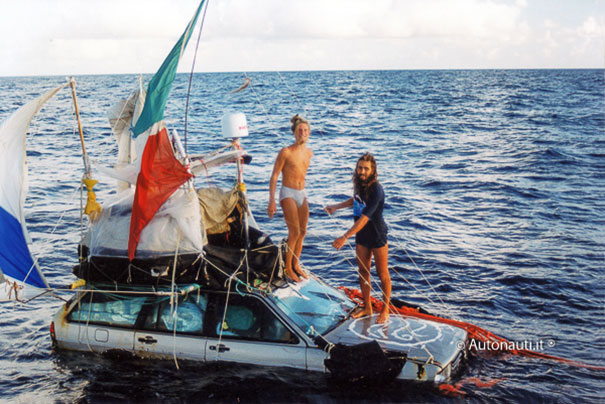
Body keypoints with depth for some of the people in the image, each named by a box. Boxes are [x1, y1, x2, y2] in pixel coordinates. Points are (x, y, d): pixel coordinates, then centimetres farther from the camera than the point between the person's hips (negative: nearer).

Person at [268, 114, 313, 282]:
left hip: (301, 194, 7)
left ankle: (296, 265, 24)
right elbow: (274, 177, -10)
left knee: (302, 232, 8)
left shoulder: (309, 153, 8)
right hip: (288, 193, -7)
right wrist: (272, 201, -16)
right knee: (294, 232, -12)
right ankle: (287, 268, 1)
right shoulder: (285, 152, -11)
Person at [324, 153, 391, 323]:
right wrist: (336, 206, 14)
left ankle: (385, 310, 21)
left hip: (377, 236, -7)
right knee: (363, 272, 14)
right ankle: (367, 308, 28)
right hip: (361, 235, 7)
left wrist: (345, 237, -38)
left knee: (382, 274, 6)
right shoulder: (359, 183, -3)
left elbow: (364, 218, -33)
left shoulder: (376, 190, -27)